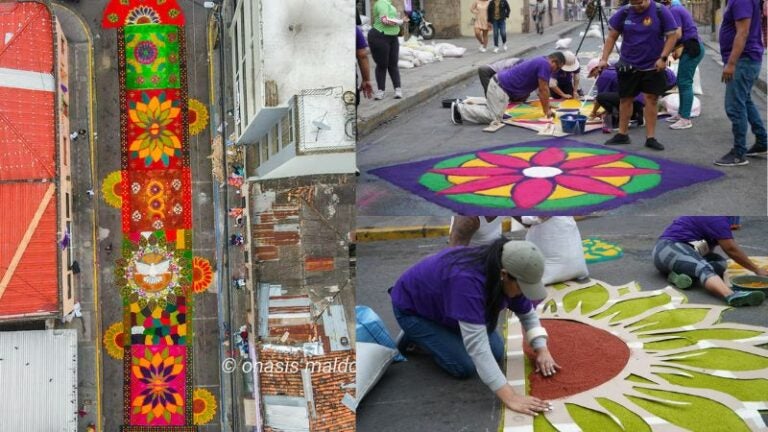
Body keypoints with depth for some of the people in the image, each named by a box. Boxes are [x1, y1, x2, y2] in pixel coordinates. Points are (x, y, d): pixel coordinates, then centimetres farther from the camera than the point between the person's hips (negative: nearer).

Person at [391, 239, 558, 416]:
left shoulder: (509, 275, -19)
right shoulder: (467, 280, -42)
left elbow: (528, 314, -1)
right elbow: (477, 345, -45)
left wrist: (542, 350, -15)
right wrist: (510, 397, -47)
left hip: (443, 303, 7)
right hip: (412, 309, -7)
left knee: (496, 353, -2)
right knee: (465, 367, -14)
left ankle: (443, 330, 16)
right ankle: (414, 336, 6)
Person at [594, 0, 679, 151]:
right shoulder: (624, 12, -5)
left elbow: (672, 35, -8)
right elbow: (612, 37, 1)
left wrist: (663, 58, -16)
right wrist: (604, 59, -5)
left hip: (653, 66, -2)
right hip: (628, 65, 2)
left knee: (651, 98, -2)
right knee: (625, 98, 9)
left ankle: (650, 137, 6)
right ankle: (622, 134, 23)